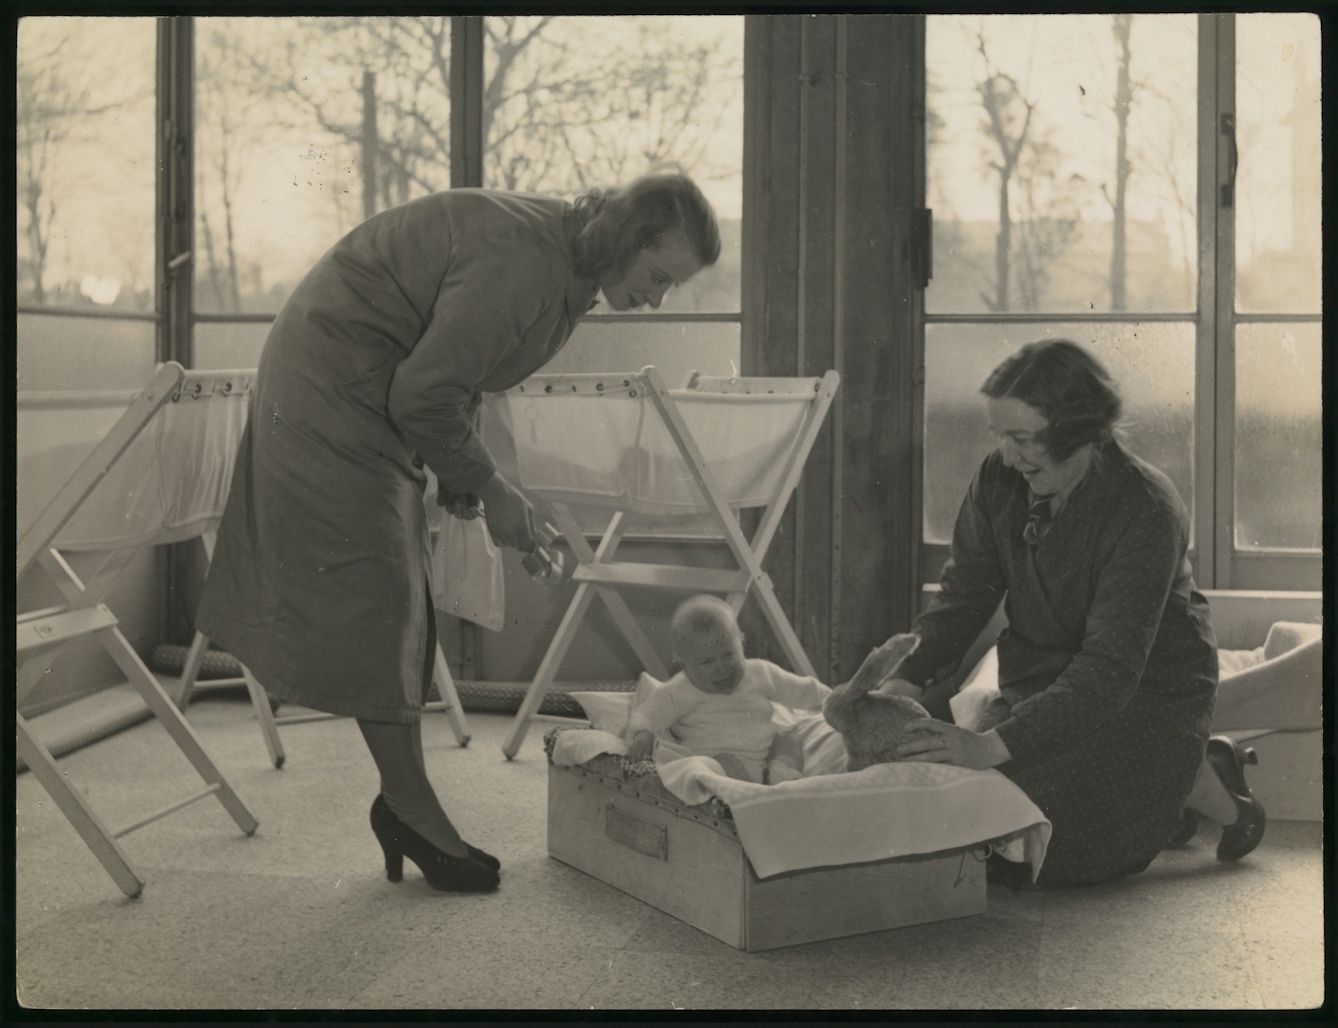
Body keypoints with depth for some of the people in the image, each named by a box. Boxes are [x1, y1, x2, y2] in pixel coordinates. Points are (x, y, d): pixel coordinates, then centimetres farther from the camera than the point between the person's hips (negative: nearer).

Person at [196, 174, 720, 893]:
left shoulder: (568, 263, 4)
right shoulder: (521, 261, -28)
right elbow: (427, 394, -27)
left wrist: (459, 470, 4)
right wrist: (487, 488, -16)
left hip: (377, 395, 10)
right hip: (330, 382, -10)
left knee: (402, 606, 9)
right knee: (374, 598, -8)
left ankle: (402, 804, 15)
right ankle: (410, 806, 1)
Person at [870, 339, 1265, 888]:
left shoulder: (1146, 512, -28)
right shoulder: (999, 481, -9)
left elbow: (1111, 667, -34)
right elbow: (965, 593, 1)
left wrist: (997, 744, -43)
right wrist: (906, 680, -16)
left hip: (1149, 693, -6)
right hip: (1041, 681, 6)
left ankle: (1216, 791, 8)